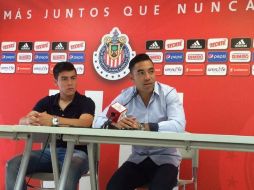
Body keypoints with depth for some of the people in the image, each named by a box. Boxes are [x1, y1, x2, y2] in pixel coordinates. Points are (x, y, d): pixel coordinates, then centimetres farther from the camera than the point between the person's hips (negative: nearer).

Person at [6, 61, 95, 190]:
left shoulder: (86, 102, -1)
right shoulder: (46, 102, 12)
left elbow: (85, 123, -22)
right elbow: (22, 121, 0)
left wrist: (53, 120, -29)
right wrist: (30, 120, -25)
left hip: (76, 152, -4)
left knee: (70, 171, -40)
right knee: (13, 165, -18)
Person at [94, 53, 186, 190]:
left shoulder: (168, 93, -9)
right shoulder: (125, 96, 0)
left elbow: (178, 126, -24)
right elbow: (98, 122, -3)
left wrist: (143, 127, -31)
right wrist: (115, 124, -26)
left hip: (165, 158, -3)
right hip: (137, 159, 3)